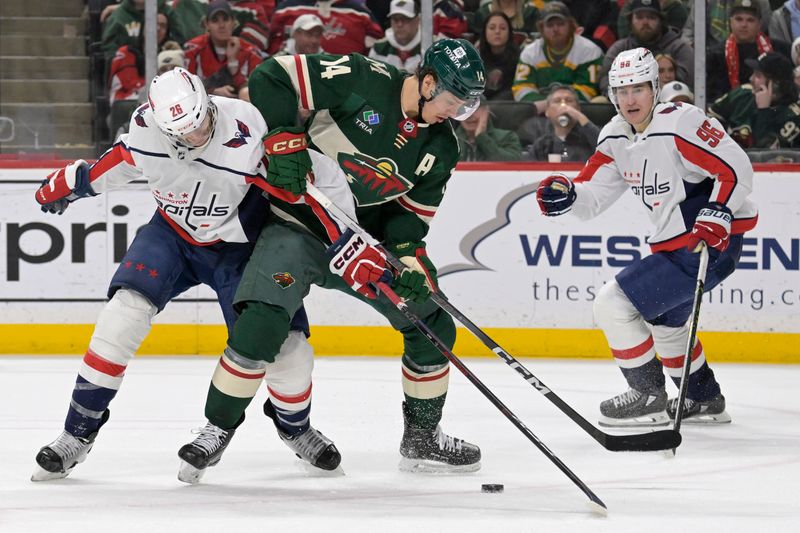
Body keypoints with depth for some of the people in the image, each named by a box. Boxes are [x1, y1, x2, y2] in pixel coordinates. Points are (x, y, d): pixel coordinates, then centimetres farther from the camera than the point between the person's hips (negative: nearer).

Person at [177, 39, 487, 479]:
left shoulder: (440, 147, -2)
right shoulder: (362, 80, -19)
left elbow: (411, 212, 4)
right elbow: (273, 77, -18)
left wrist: (407, 257, -14)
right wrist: (283, 143, -24)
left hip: (363, 239, 6)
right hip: (297, 223, -6)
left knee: (432, 324, 5)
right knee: (261, 323, -24)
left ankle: (422, 437, 22)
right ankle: (216, 430, -8)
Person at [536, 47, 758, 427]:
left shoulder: (680, 123, -19)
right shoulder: (617, 137, 7)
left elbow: (736, 167, -22)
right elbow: (592, 197, 8)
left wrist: (716, 215, -32)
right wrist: (566, 195, -12)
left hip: (713, 243, -11)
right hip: (674, 247, 11)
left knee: (614, 305, -13)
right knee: (661, 318, 31)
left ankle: (649, 397, -1)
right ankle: (705, 399, 44)